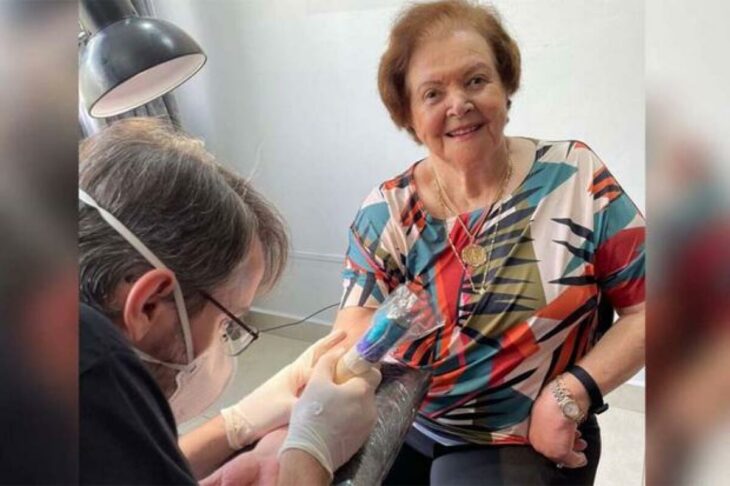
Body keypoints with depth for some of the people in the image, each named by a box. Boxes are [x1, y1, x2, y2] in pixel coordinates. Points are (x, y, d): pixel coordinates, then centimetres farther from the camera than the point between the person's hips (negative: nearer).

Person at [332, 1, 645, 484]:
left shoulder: (575, 176, -7)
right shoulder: (386, 211, -4)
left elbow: (643, 307, -6)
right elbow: (352, 332, -8)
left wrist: (572, 393, -17)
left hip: (525, 443, -1)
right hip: (397, 424, 2)